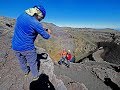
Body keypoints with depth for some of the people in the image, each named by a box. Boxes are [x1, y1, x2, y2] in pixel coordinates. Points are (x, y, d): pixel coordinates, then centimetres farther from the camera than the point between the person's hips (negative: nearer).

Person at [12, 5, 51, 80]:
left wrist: (43, 30, 14)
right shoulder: (36, 23, -23)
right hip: (27, 47, -7)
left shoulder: (21, 15, 1)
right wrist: (48, 32, 11)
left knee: (21, 61, 26)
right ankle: (35, 75, 38)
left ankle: (26, 72, 51)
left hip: (15, 46, 7)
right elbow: (46, 36, -14)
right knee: (32, 62, 16)